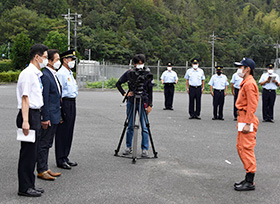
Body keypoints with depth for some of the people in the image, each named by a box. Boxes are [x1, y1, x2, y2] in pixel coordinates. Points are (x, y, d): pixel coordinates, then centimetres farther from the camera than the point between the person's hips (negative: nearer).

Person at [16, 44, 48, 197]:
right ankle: (24, 188, 4)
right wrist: (25, 121, -24)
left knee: (32, 153, 14)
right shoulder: (28, 74, -14)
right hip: (29, 115, -10)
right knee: (27, 153, -4)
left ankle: (30, 185, 24)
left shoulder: (36, 74, 15)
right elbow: (25, 98, -19)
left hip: (35, 115, 10)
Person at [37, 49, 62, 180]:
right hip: (48, 116, -10)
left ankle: (45, 168, 24)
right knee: (43, 144, -1)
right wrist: (45, 118, -21)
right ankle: (41, 171, 7)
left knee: (48, 144, 16)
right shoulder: (45, 75, -17)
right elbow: (44, 98, -20)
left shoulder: (54, 75, 15)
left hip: (54, 116, 10)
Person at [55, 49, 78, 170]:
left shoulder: (70, 73, 18)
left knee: (69, 132, 14)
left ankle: (65, 157, 23)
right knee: (62, 132, -4)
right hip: (65, 102, -10)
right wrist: (61, 109, -19)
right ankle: (60, 161, 2)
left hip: (72, 103, 10)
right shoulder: (61, 73, -13)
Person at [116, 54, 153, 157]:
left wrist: (150, 105, -3)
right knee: (130, 126, 8)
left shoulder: (148, 74, -1)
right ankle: (128, 147, 20)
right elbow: (118, 83, 12)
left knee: (144, 127, -2)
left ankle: (145, 149, 5)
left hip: (143, 103, -2)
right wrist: (124, 94, 0)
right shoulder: (129, 73, 2)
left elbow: (150, 90, 1)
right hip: (131, 102, 2)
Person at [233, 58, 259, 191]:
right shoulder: (245, 83, 17)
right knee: (240, 147, 15)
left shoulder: (249, 84, -15)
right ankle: (248, 178, 22)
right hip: (243, 119, 11)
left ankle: (250, 183, -3)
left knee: (246, 149, -8)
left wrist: (247, 124, -24)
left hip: (247, 120, -11)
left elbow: (252, 105, -21)